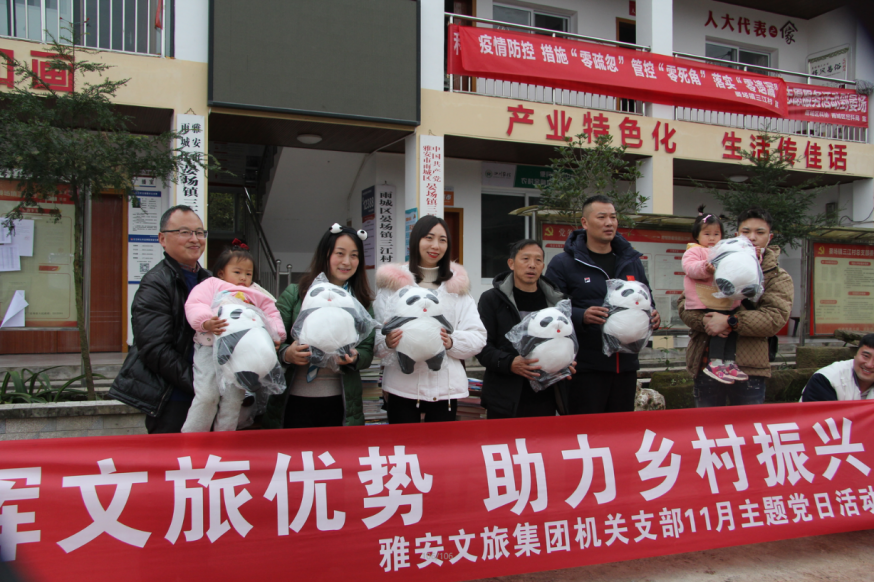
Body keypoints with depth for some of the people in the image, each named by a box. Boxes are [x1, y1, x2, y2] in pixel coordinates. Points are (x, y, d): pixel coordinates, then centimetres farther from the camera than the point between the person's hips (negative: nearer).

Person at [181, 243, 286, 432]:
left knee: (234, 399, 3)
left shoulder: (257, 294, 23)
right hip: (210, 349, -3)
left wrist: (276, 335, -6)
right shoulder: (211, 285, 11)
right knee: (207, 396, -7)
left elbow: (271, 314, 14)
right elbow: (194, 305, -4)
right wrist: (206, 322, -24)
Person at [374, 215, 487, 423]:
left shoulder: (457, 285, 12)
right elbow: (375, 337, 2)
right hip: (402, 387, -1)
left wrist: (452, 342, -15)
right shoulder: (393, 282, 6)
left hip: (445, 388, 2)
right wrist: (387, 342, -20)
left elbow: (478, 337, 4)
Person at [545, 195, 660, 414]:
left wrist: (653, 316, 1)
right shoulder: (563, 263, -3)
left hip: (626, 365, 5)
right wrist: (581, 316, -25)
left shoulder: (632, 261, 15)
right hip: (585, 367, -5)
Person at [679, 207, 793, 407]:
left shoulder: (778, 277, 7)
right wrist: (704, 321, -15)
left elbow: (776, 317, -10)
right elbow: (684, 302, 6)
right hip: (707, 362, 1)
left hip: (749, 369, -1)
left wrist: (731, 322, -20)